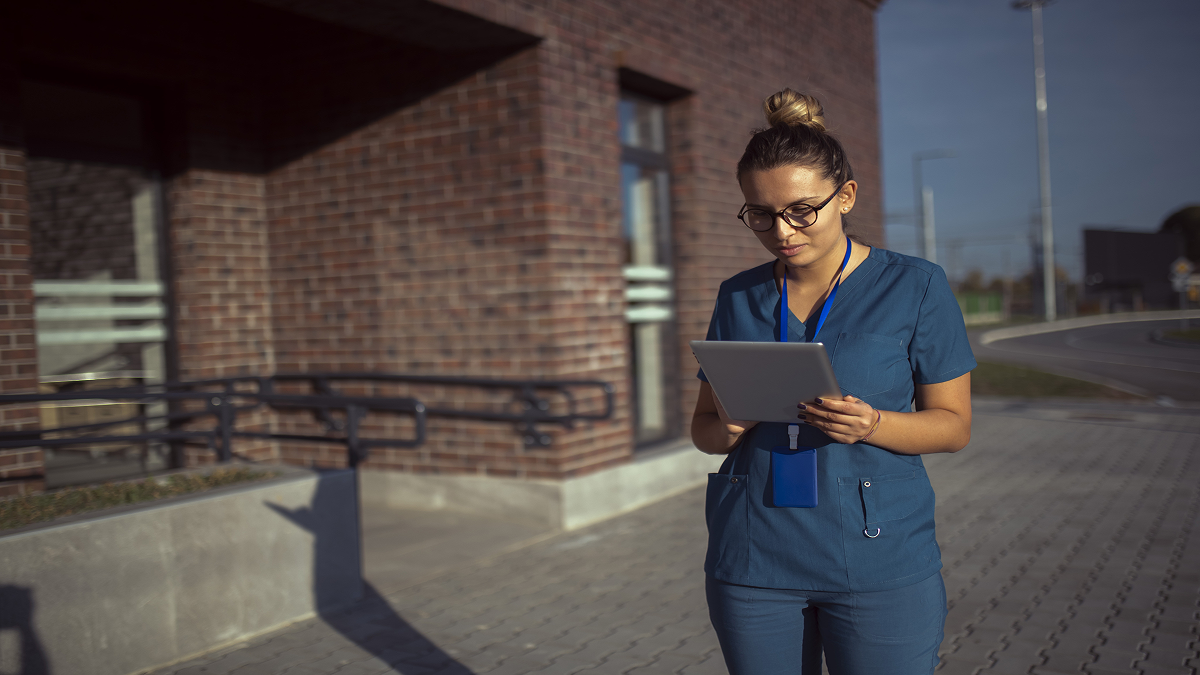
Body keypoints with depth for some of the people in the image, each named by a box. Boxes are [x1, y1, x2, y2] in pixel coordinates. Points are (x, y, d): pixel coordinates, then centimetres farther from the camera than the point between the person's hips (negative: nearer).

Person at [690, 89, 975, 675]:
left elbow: (954, 424, 0)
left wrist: (872, 426, -19)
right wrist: (727, 429, -12)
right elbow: (701, 426, 12)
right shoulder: (738, 297, 6)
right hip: (752, 563, 3)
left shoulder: (916, 287, -2)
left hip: (876, 559, -2)